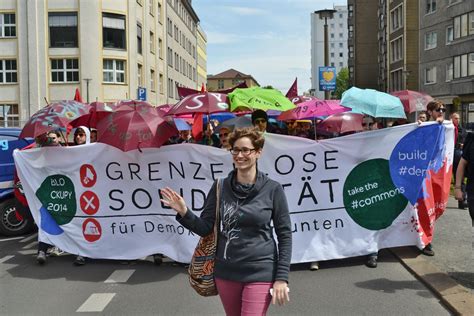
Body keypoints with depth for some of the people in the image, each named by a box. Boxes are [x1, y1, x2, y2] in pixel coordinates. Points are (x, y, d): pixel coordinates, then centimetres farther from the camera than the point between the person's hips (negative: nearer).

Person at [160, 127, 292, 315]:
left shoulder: (272, 189, -7)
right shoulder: (220, 187, 0)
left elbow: (284, 235, -3)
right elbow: (205, 228, 2)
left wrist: (281, 278, -8)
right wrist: (184, 212, -16)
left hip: (260, 273, -3)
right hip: (225, 271, 3)